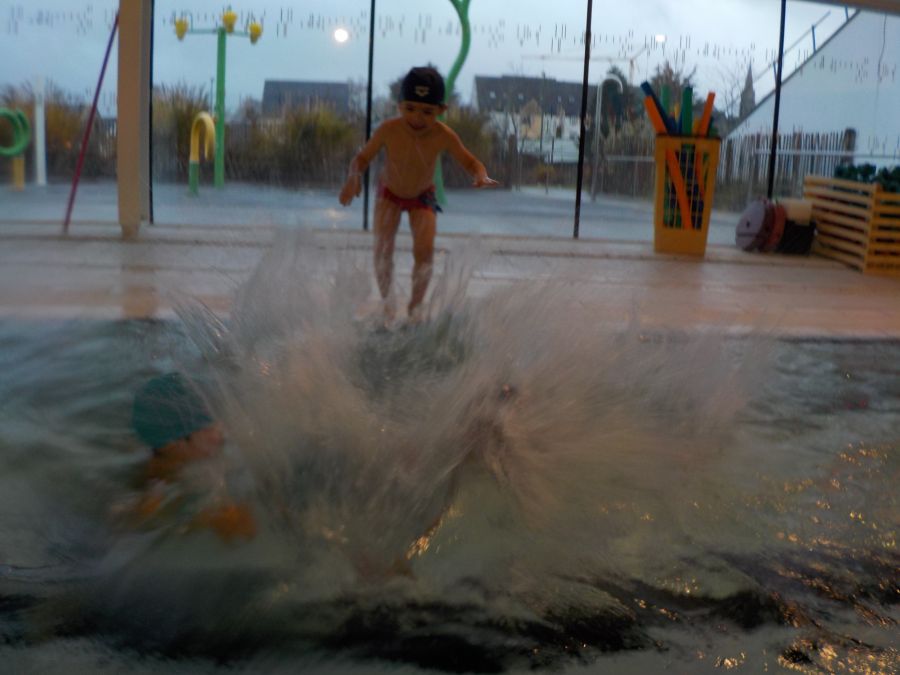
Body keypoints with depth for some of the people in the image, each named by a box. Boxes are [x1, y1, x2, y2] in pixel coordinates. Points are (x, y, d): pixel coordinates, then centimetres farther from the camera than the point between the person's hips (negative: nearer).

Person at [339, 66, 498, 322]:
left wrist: (481, 176, -40)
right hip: (389, 193, 0)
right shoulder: (388, 130, -32)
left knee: (425, 251, -13)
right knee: (383, 249, -14)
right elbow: (362, 158, -20)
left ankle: (415, 305, 10)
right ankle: (385, 299, 12)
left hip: (422, 196, 0)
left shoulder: (444, 136, -30)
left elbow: (470, 162, -17)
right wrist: (354, 176, -42)